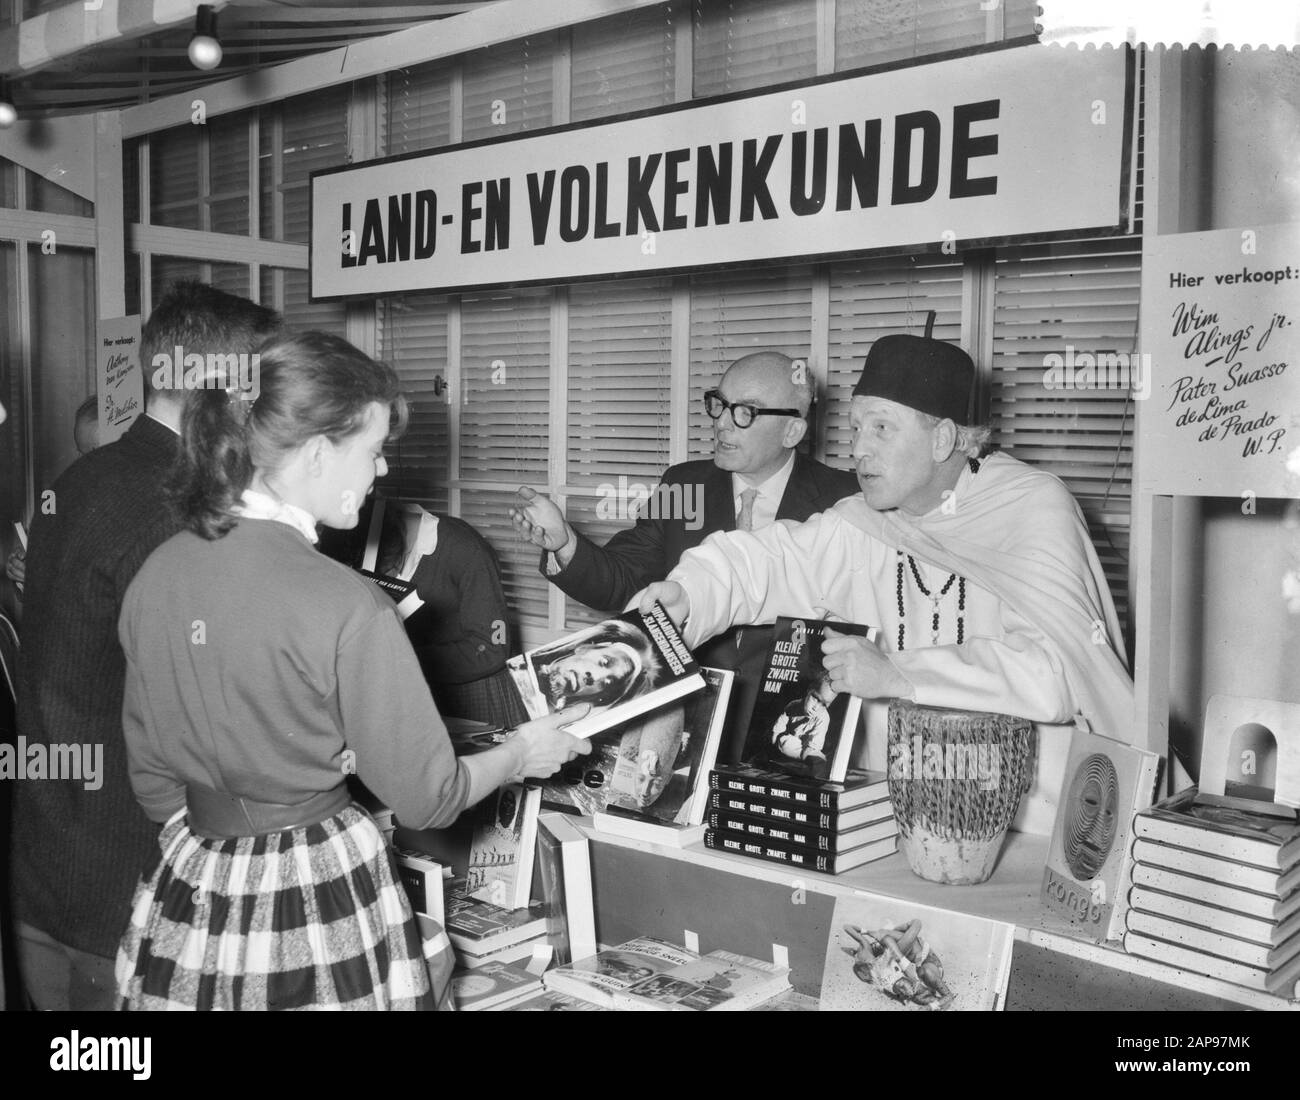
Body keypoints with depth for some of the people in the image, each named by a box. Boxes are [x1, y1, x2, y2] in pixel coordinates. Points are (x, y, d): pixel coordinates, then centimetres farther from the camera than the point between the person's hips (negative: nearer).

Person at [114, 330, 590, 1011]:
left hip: (186, 894, 6)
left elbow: (151, 775, 8)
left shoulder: (154, 576, -3)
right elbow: (426, 799, -14)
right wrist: (522, 755, 4)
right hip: (320, 914, -6)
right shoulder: (347, 608, -22)